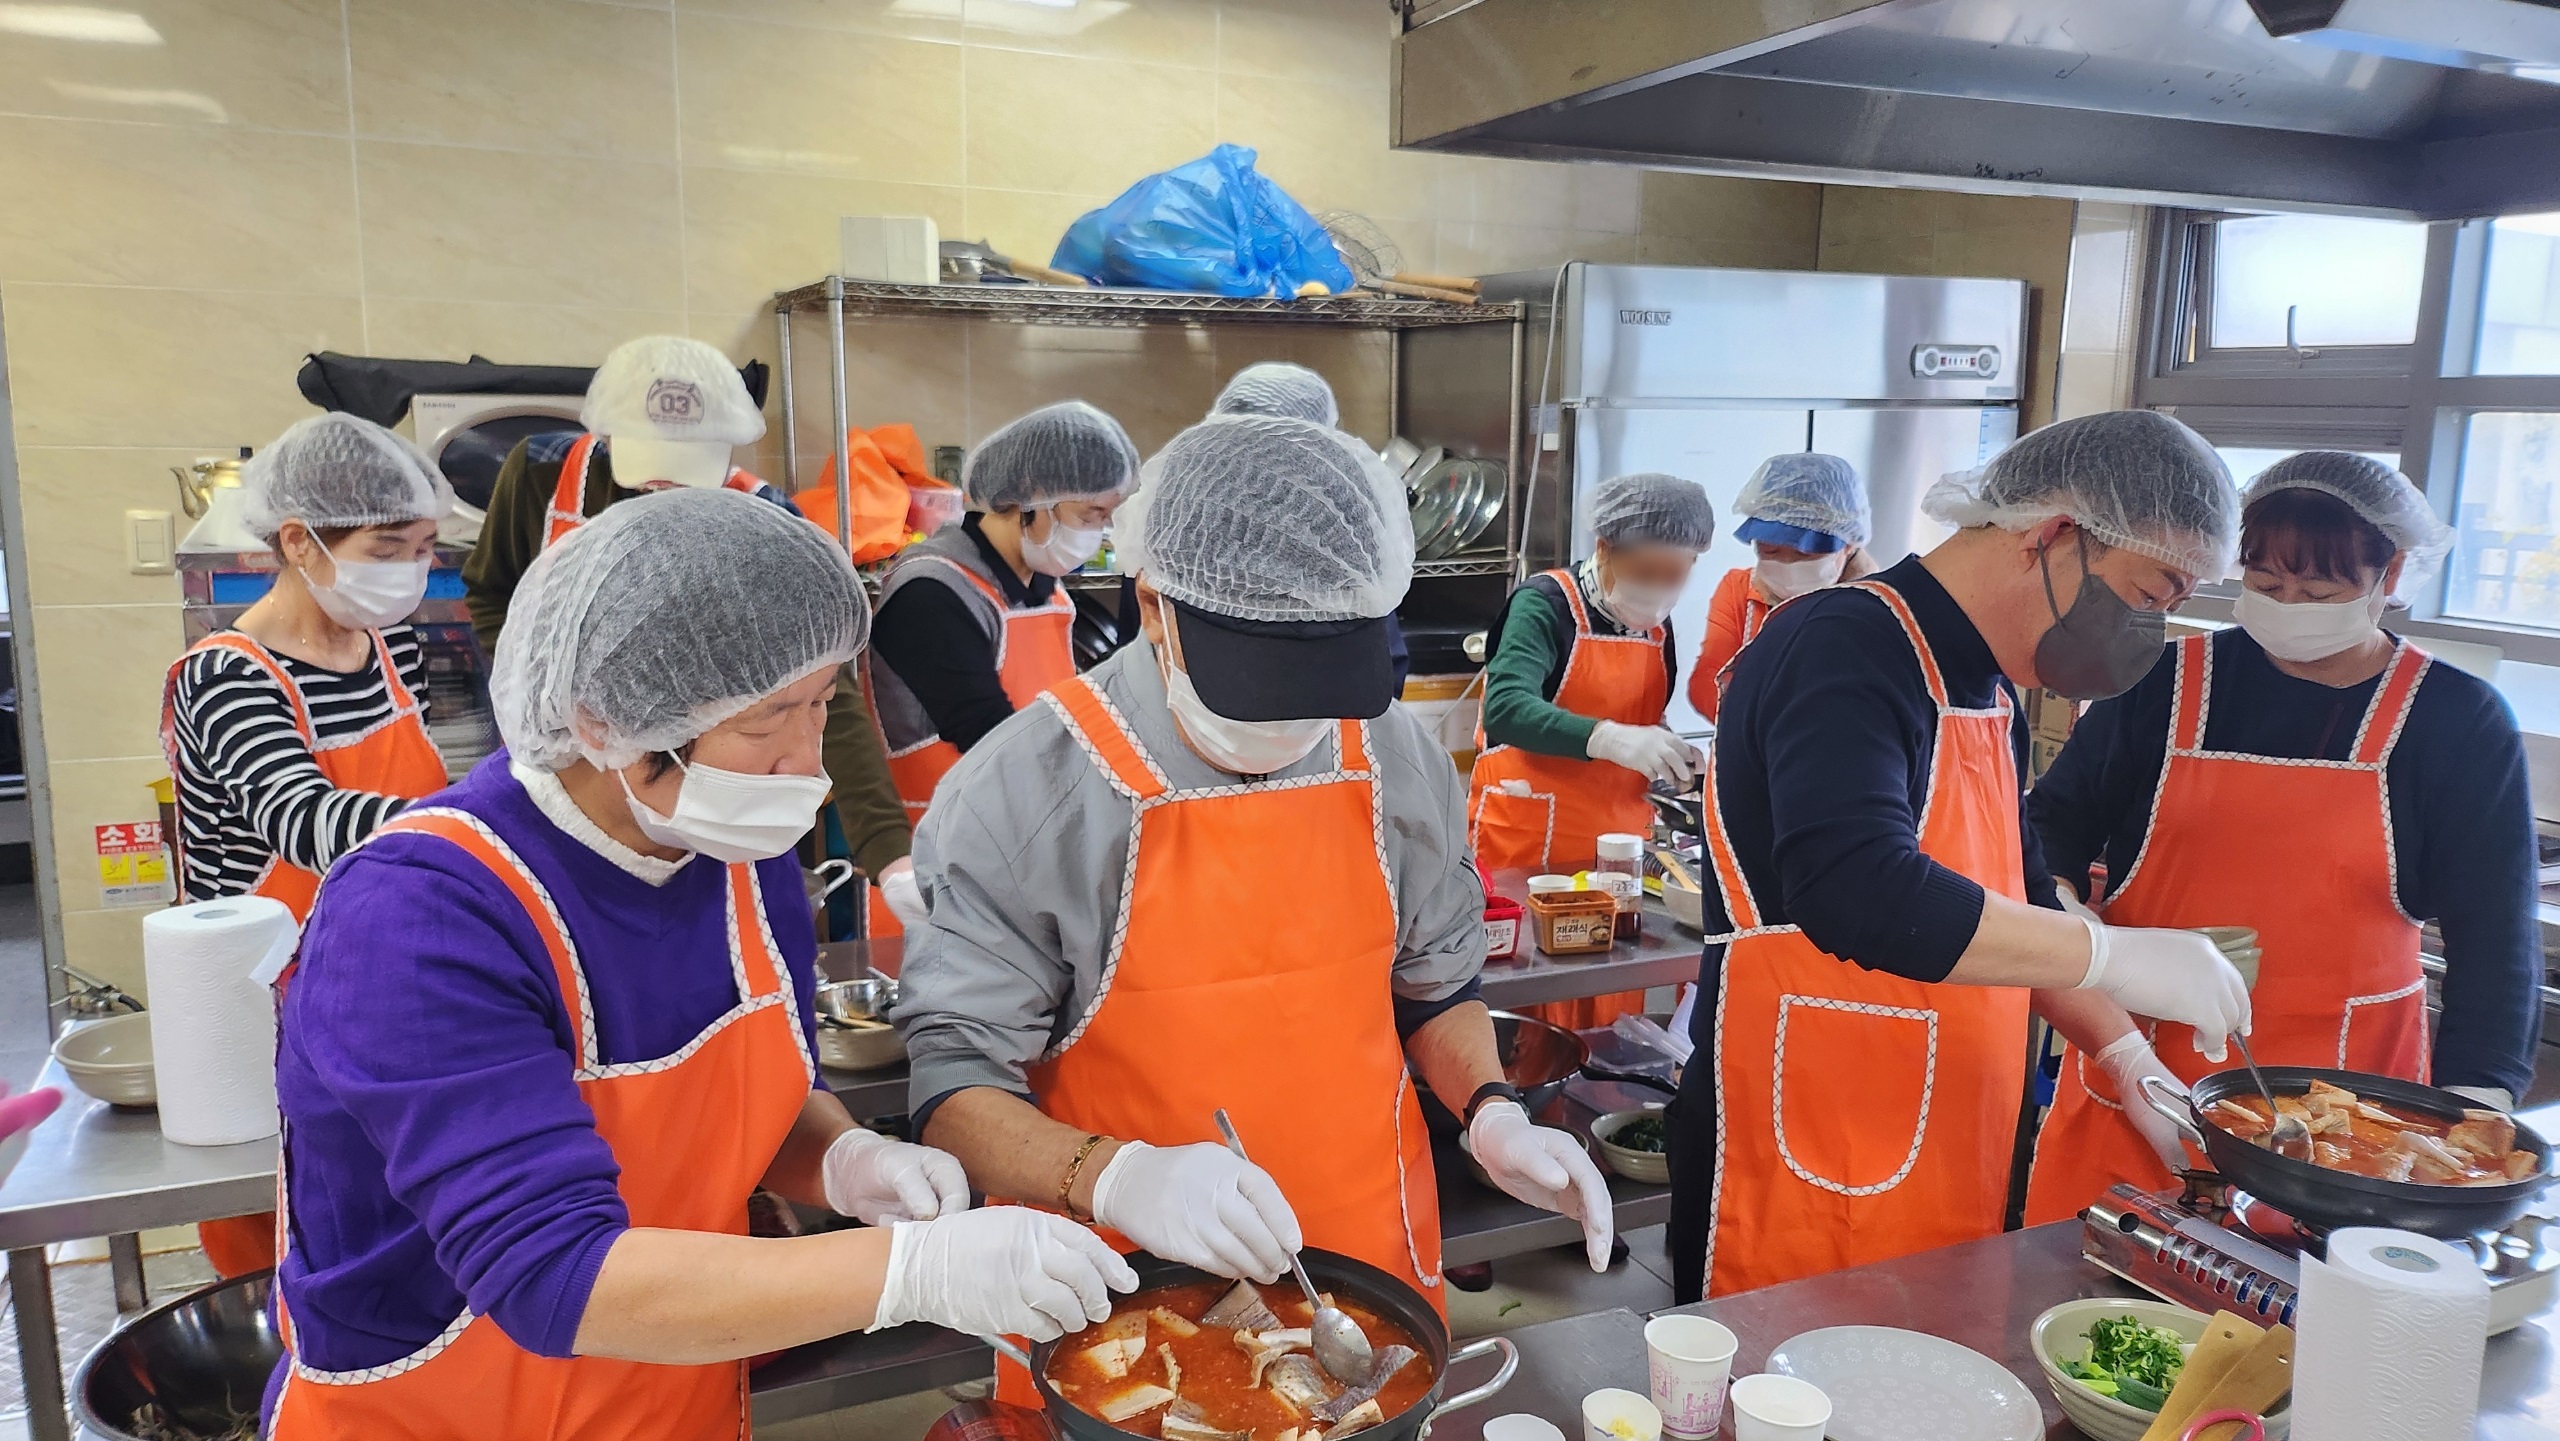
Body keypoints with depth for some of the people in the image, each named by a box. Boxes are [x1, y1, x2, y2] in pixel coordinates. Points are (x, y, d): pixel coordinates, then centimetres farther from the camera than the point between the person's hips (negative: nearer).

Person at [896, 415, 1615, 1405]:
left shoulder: (1392, 758, -5)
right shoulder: (1026, 790, -19)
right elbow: (957, 1085, -16)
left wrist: (1491, 1112, -7)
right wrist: (1114, 1178, -32)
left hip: (1370, 1264, 4)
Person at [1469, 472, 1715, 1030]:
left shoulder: (1658, 626, 8)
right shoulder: (1546, 604, -12)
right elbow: (1506, 708, -28)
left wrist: (1666, 760, -1)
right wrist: (1607, 738, -40)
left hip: (1616, 845, 6)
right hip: (1525, 838, -6)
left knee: (1610, 1012, 11)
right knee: (1528, 1020, -1)